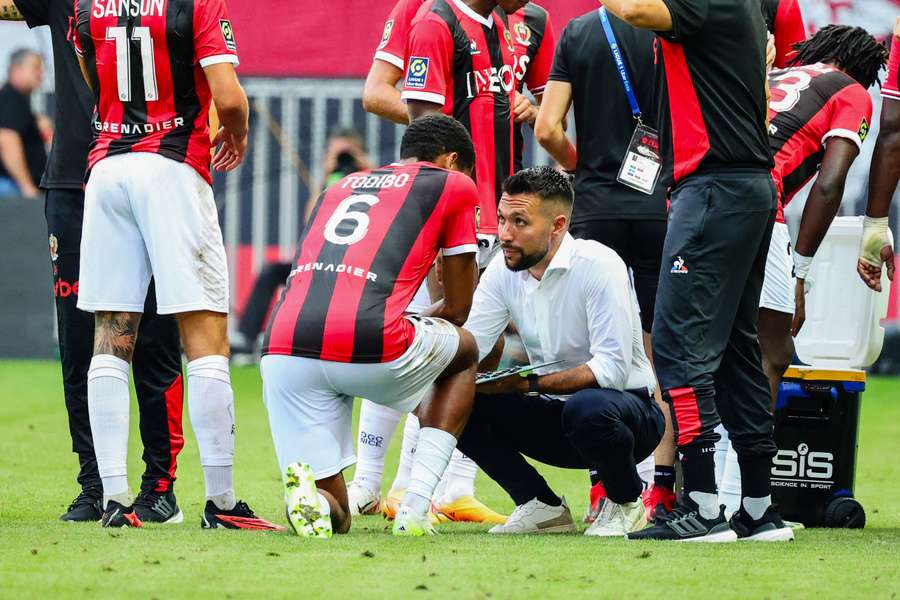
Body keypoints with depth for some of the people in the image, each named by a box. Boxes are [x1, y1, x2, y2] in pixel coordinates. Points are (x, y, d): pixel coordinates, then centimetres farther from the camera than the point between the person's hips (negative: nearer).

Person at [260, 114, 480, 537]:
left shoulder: (337, 189, 33)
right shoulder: (453, 184, 18)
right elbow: (458, 308, 24)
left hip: (283, 353, 5)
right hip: (368, 346, -5)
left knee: (332, 518, 19)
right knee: (464, 350, 31)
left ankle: (306, 489, -18)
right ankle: (415, 509, 15)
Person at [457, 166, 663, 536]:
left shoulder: (599, 266, -22)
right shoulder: (503, 271, -3)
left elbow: (611, 368, -28)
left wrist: (530, 384, -34)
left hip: (627, 409, -6)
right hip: (555, 414, 6)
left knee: (587, 408, -40)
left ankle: (627, 502, -8)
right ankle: (542, 507, 1)